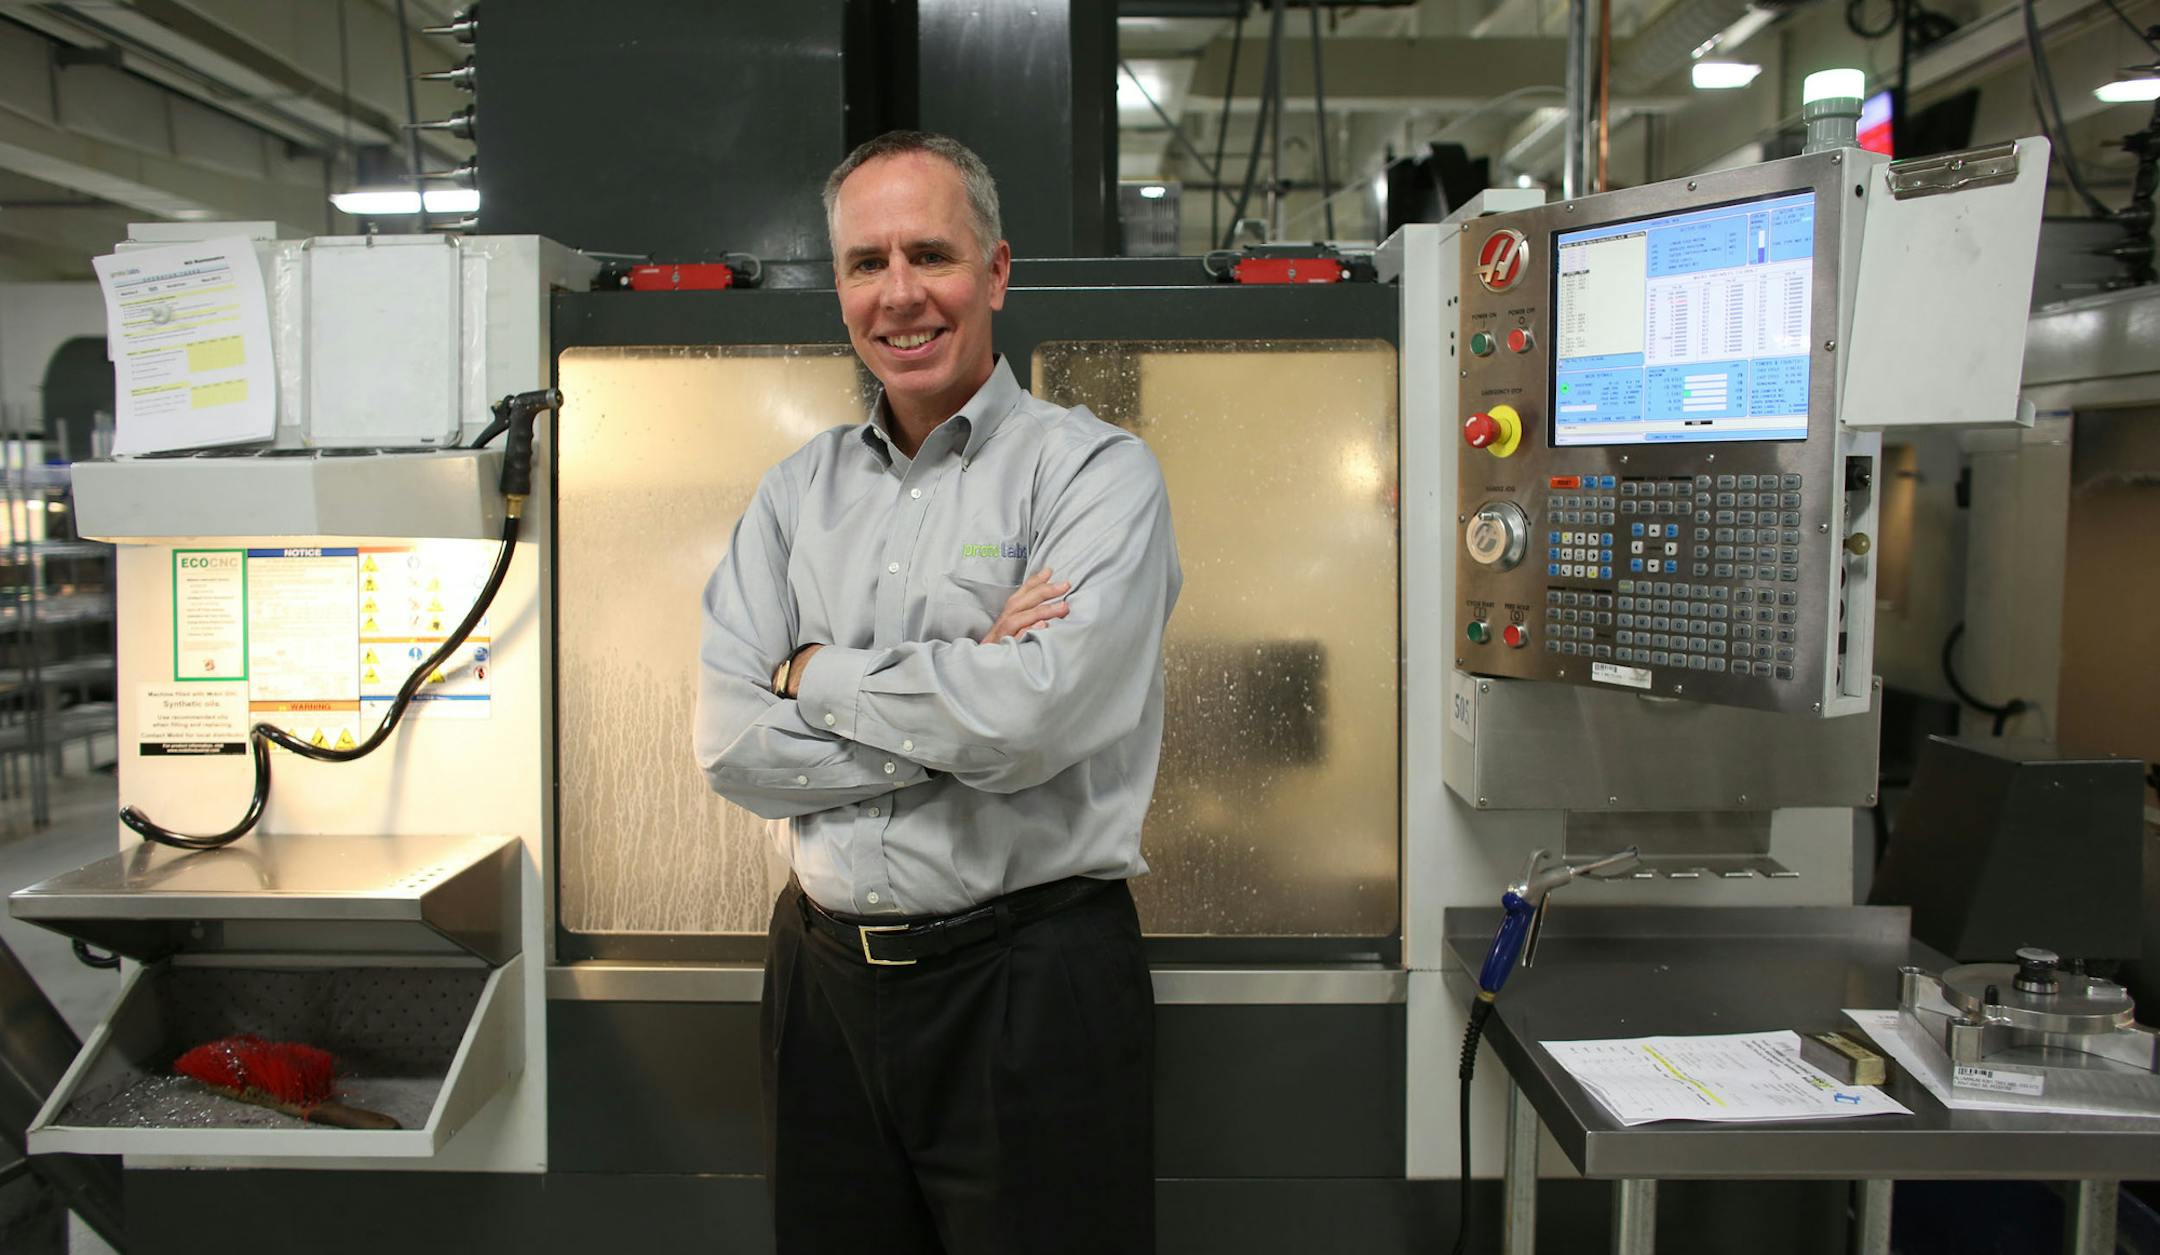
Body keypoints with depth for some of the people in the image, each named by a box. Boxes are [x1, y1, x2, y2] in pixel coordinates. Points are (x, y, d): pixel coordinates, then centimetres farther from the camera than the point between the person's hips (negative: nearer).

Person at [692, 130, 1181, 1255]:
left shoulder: (1095, 473, -7)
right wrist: (958, 698, -14)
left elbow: (1026, 720, -23)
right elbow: (729, 744, -3)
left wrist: (816, 675, -7)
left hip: (1030, 986, -4)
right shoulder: (797, 493, 8)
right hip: (824, 978, 5)